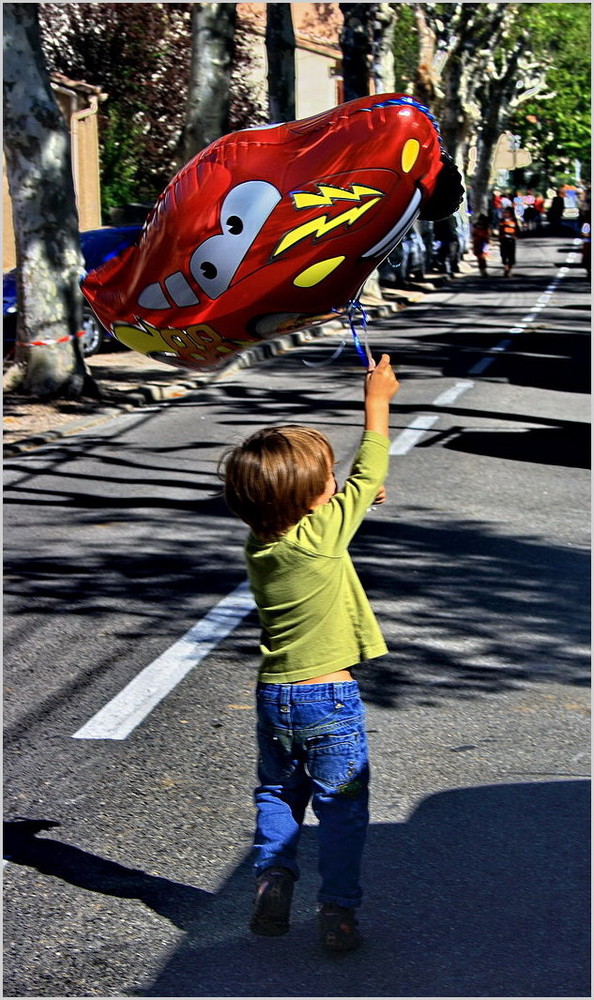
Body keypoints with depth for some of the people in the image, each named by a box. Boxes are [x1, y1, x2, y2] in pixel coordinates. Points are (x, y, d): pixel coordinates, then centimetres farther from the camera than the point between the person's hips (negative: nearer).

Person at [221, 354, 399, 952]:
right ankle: (338, 912, 8)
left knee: (277, 796, 20)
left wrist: (355, 498, 23)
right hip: (330, 700, -5)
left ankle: (272, 887, 14)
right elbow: (369, 474, -6)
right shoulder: (322, 533, -19)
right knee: (342, 810, 6)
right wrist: (377, 399, 3)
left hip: (273, 696, 5)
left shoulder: (257, 544, -2)